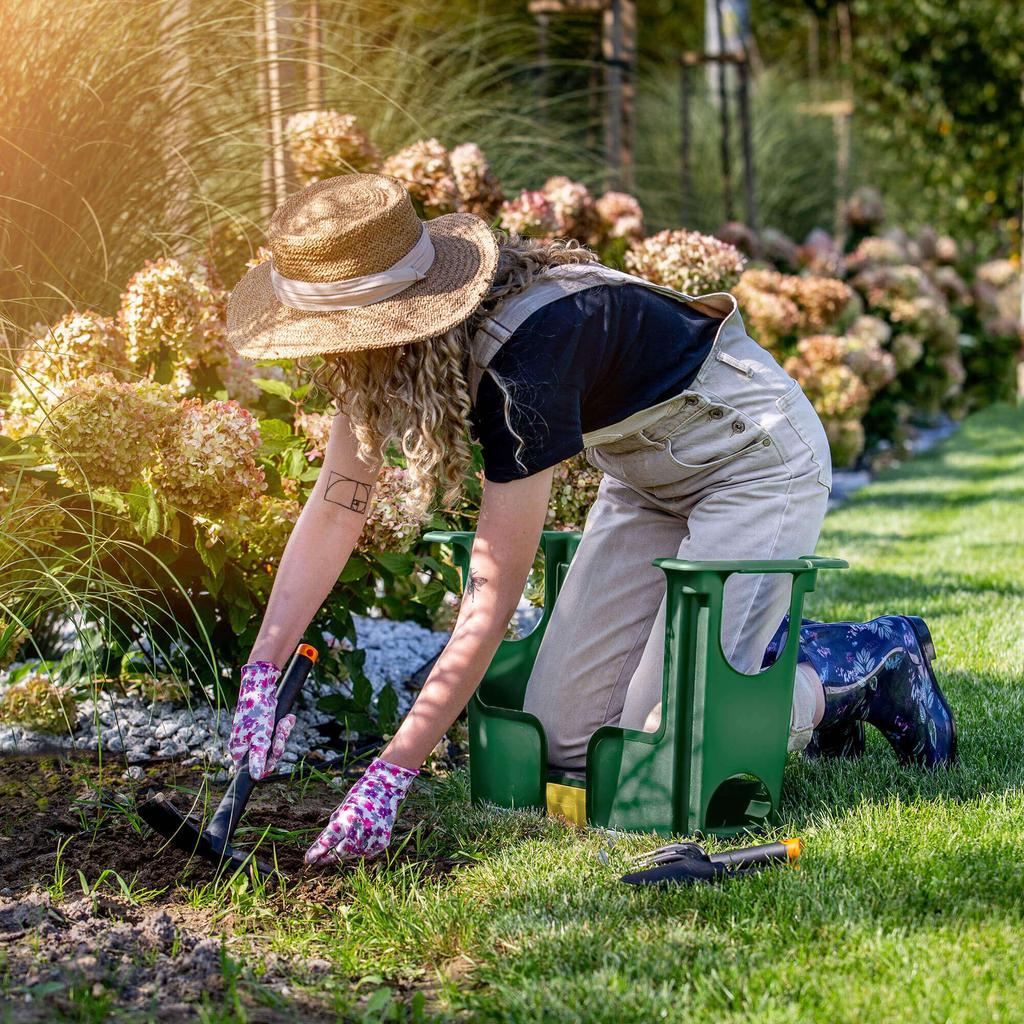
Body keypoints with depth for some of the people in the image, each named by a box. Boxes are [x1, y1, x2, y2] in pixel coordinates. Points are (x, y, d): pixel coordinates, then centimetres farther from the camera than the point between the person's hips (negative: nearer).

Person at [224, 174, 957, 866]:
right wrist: (264, 670, -19)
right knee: (564, 736, 0)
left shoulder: (521, 357, -37)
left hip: (754, 460, -8)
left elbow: (494, 596, -34)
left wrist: (390, 774, -33)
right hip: (649, 476, 8)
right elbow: (334, 510, -8)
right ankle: (761, 650, 19)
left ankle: (871, 666, 6)